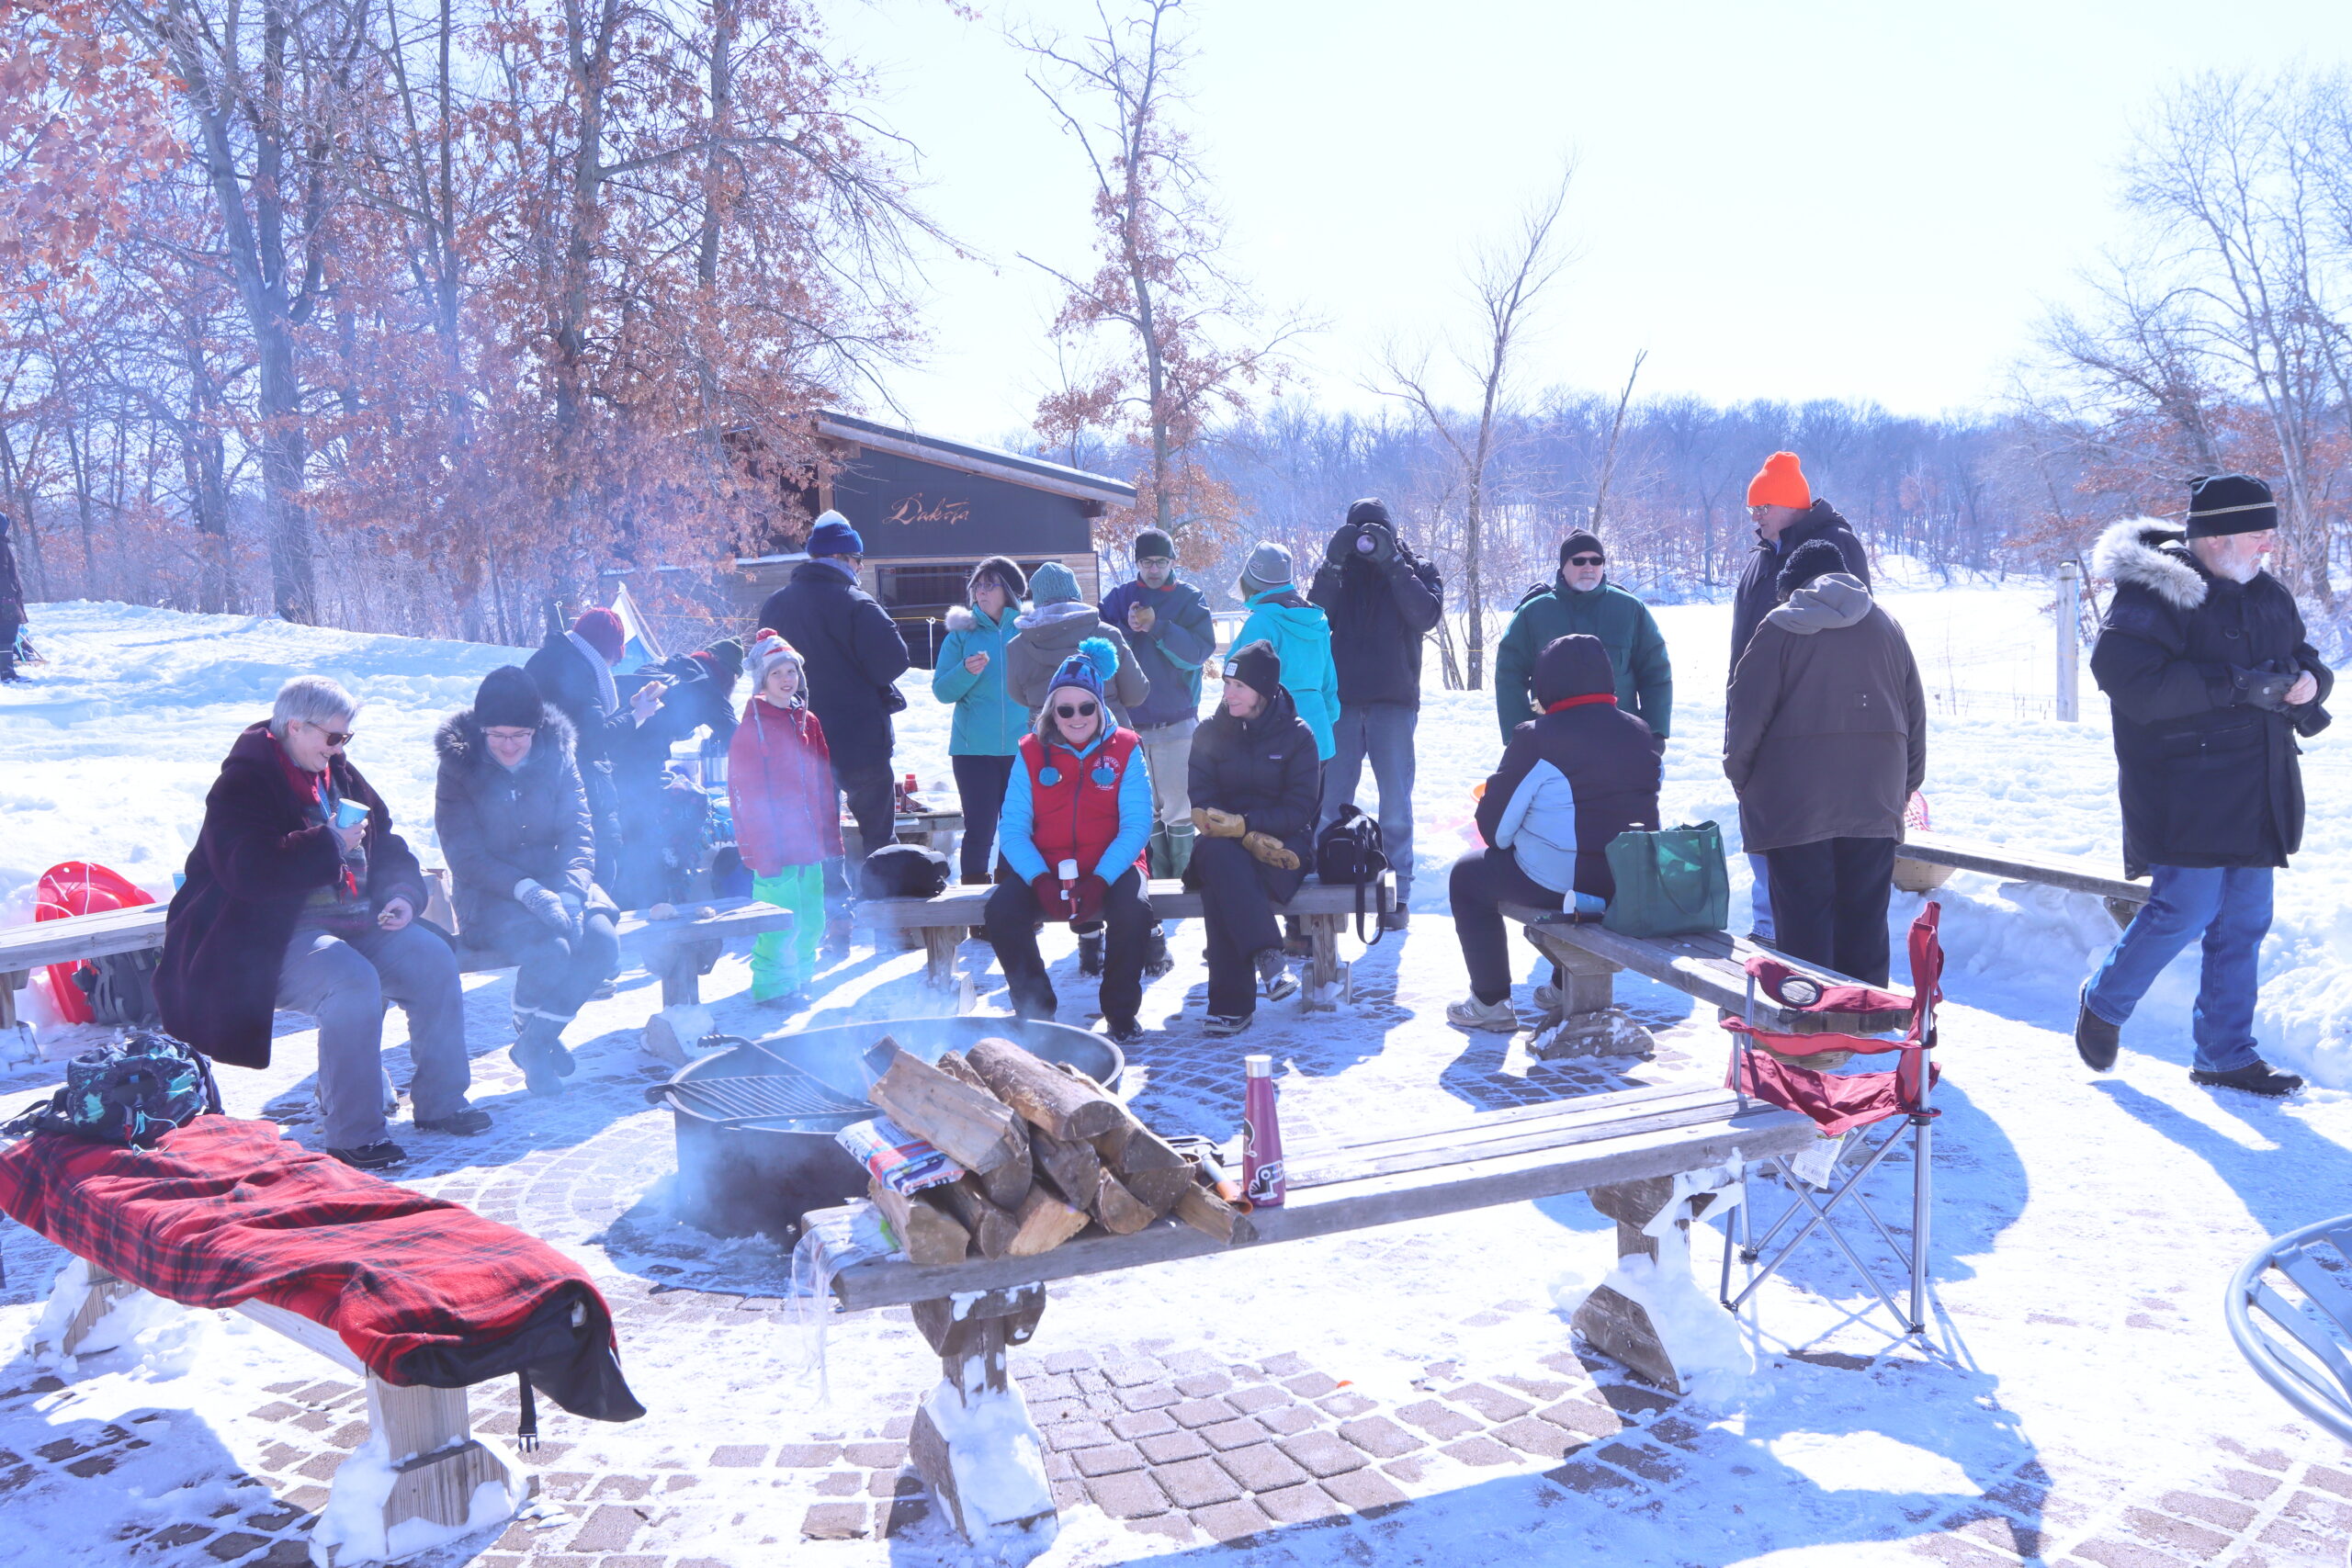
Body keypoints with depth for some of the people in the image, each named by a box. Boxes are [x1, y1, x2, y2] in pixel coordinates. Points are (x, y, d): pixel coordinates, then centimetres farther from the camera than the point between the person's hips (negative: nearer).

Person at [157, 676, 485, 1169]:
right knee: (355, 983, -33)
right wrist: (330, 845, -20)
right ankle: (354, 1137, -25)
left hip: (353, 922, 8)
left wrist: (403, 893, 2)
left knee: (435, 960, -9)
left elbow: (387, 846, 22)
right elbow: (249, 870, -25)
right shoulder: (242, 785, -10)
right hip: (274, 938, -8)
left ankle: (439, 1103, 2)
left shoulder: (340, 776, 15)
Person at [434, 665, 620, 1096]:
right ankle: (526, 1033, 1)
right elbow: (465, 855, -11)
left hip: (555, 881, 4)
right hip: (489, 895, -3)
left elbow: (578, 830, -2)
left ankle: (539, 1039, -1)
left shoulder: (556, 757, 2)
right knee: (550, 948, -32)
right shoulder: (459, 768, -6)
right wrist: (526, 890, -26)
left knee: (602, 942, -25)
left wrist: (570, 889, -21)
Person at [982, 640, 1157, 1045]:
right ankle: (1035, 1009, -4)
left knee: (1133, 909, -33)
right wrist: (1040, 879, -21)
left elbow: (1136, 825, -7)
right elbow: (1012, 829, -3)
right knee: (1000, 912, -26)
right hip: (1045, 869, 1)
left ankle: (1121, 1012, -8)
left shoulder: (1125, 749, 1)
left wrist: (1099, 880, -22)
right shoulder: (1032, 752, 3)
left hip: (1110, 869, -1)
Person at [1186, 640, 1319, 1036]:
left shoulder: (1297, 734, 1)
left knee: (1221, 888, -34)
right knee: (1220, 857, -38)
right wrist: (1251, 837, -20)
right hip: (1225, 843, 2)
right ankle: (1268, 958, -45)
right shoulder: (1210, 731, 6)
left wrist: (1244, 822, -21)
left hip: (1283, 843, -2)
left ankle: (1231, 1003, -36)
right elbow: (1202, 803, -3)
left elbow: (1299, 810, -5)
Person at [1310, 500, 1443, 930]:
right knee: (1331, 801, 1)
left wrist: (1392, 564, -16)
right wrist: (1332, 563, -15)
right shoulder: (1337, 572, 10)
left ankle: (1397, 892, 8)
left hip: (1395, 701, -1)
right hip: (1342, 701, 1)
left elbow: (1426, 616, -12)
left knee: (1396, 804, 1)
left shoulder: (1417, 571, 7)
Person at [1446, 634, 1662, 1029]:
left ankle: (1491, 1003, 19)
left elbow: (1494, 829, -8)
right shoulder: (1642, 735, 5)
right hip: (1635, 887, 7)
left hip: (1559, 884, -7)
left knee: (1468, 876, 17)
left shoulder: (1537, 738, -13)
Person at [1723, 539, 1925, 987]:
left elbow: (1746, 710, -7)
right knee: (1865, 919, 11)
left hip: (1795, 804, -4)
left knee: (1803, 920, 0)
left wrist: (1740, 777, 5)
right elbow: (1915, 714, 15)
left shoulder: (1782, 626, -2)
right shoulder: (1885, 625, 12)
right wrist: (1905, 786, 22)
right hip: (1875, 801, 4)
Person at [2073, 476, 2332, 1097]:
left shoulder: (2267, 595, 13)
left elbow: (2304, 660, 23)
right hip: (2186, 791, -8)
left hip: (2256, 792, 8)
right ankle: (2104, 1003, 16)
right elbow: (2126, 676, -25)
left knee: (2243, 924, 10)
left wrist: (2308, 680, -2)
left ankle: (2225, 1054, 20)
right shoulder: (2154, 595, -12)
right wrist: (2236, 684, -25)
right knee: (2186, 911, -10)